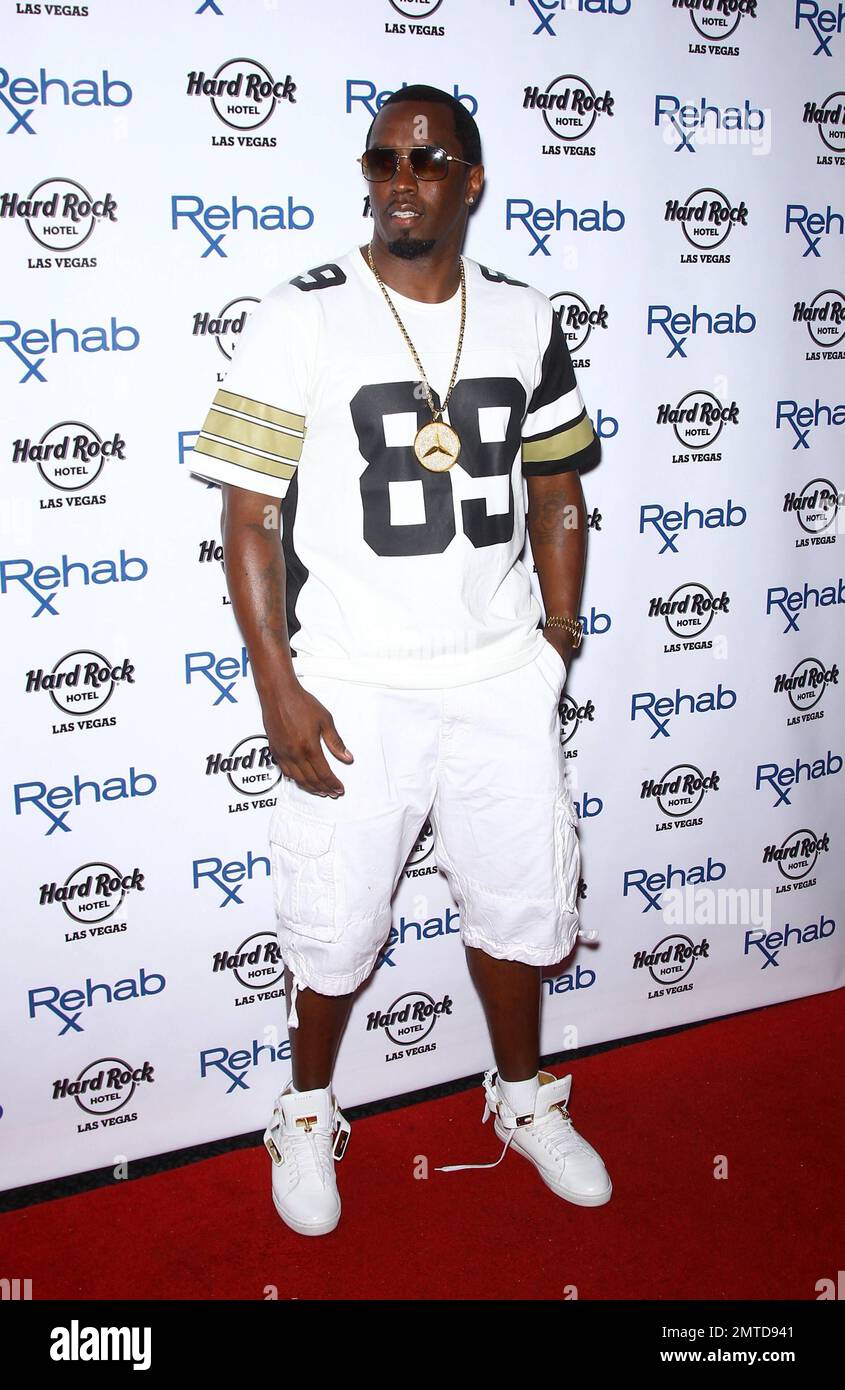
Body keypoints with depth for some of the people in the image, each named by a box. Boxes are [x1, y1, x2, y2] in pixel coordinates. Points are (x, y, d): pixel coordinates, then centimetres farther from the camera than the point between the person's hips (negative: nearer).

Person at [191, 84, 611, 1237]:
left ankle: (524, 1096, 42)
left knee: (522, 899, 16)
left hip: (502, 675, 4)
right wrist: (278, 685, -14)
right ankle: (308, 1112, 36)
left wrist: (560, 631, 5)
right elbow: (248, 513, -9)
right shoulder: (301, 317, -8)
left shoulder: (525, 319, 4)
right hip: (354, 687, -3)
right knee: (336, 926, 8)